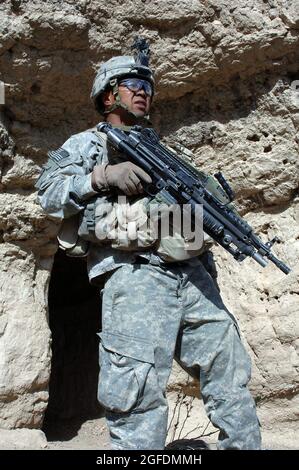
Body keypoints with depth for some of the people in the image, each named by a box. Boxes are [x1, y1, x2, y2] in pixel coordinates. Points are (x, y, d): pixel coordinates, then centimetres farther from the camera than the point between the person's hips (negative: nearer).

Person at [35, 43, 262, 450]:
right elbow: (49, 193, 1)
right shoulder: (89, 143, 16)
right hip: (136, 275, -6)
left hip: (192, 273, 6)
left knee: (230, 376, 4)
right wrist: (104, 175, -13)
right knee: (140, 400, -12)